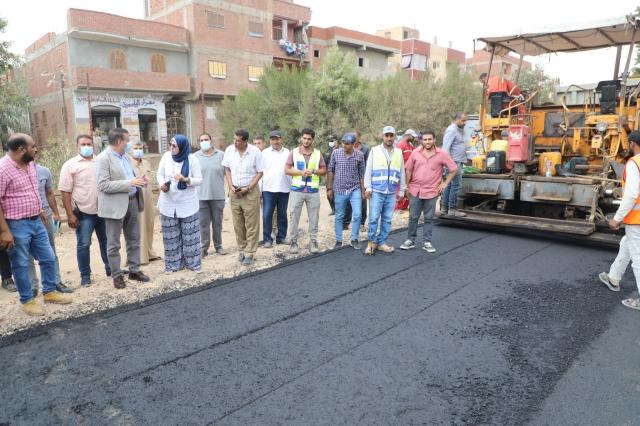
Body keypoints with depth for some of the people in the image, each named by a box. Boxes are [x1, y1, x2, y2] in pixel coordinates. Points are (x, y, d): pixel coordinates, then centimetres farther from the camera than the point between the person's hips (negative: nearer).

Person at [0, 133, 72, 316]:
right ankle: (27, 300, 22)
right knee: (21, 265, 8)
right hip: (17, 226, -7)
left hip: (36, 222, 8)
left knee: (49, 258, 14)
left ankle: (49, 292, 30)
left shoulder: (30, 164, 5)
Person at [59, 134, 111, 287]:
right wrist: (70, 215, -11)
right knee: (83, 245, 4)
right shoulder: (70, 165, -4)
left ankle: (110, 268, 28)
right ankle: (85, 275, 15)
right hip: (84, 213, -3)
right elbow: (65, 191, -6)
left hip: (103, 210, 3)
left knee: (106, 241, 14)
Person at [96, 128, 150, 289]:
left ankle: (134, 270, 26)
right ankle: (117, 275, 15)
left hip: (132, 201, 8)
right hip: (115, 205, -8)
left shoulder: (125, 156, 11)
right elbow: (104, 185, -20)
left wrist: (138, 180, -1)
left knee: (134, 240, 14)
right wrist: (130, 183, -23)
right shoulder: (103, 158, -13)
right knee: (114, 244, 5)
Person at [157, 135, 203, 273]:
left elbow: (199, 180, -8)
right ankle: (173, 263, 22)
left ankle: (193, 263, 19)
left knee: (190, 235, 5)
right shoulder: (166, 156, -4)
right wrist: (162, 184, -14)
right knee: (171, 236, 9)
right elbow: (160, 174, 6)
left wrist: (186, 179, -26)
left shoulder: (192, 159, -11)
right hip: (169, 203, 3)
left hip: (188, 204, -2)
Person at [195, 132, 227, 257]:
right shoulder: (195, 157, 4)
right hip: (201, 195, 0)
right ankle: (204, 247, 14)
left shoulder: (221, 155, 2)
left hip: (218, 195, 0)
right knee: (203, 223, 4)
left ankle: (218, 246, 23)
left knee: (217, 222, 10)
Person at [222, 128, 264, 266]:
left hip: (250, 191, -3)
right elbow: (227, 169, 8)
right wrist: (231, 187, -4)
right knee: (238, 224, 10)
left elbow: (260, 172, -5)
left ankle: (250, 254, 6)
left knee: (251, 225, 0)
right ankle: (242, 250, 24)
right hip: (234, 192, 3)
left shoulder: (255, 151, -10)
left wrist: (247, 188, -12)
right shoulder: (229, 150, -1)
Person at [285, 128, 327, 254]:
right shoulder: (294, 152, 3)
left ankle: (313, 241, 16)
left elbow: (324, 170, 9)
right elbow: (287, 170, 1)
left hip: (313, 191, 1)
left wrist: (313, 171, -10)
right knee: (294, 216, 3)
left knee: (314, 217, 5)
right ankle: (294, 242, 14)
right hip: (297, 190, -1)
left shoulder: (318, 154, 6)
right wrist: (301, 172, -13)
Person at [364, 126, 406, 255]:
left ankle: (381, 242, 17)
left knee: (387, 219, 6)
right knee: (374, 218, -6)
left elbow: (402, 173, 15)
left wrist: (402, 190, 14)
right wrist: (368, 187, -6)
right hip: (377, 191, -3)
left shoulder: (399, 152, 11)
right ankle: (372, 242, 10)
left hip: (392, 192, 3)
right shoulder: (375, 150, 3)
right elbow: (368, 171, 2)